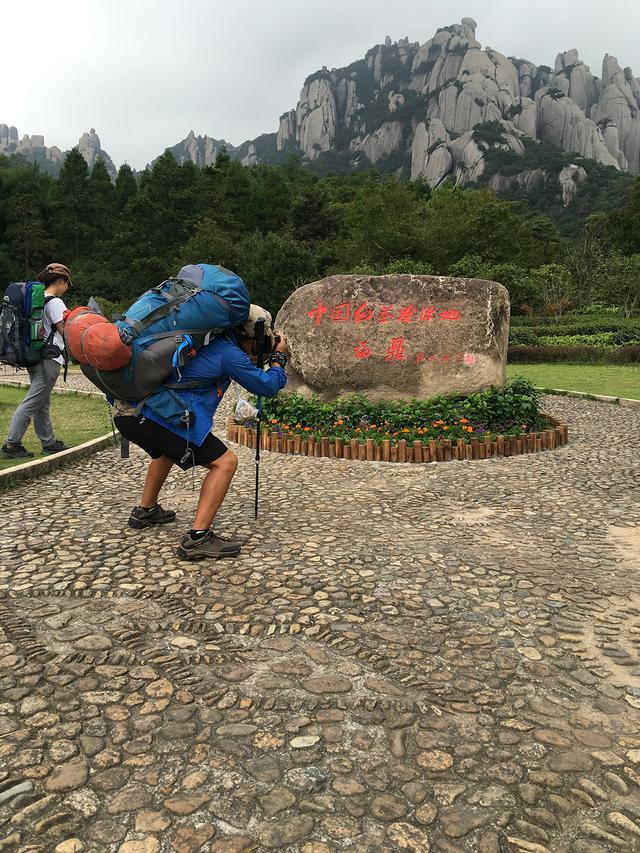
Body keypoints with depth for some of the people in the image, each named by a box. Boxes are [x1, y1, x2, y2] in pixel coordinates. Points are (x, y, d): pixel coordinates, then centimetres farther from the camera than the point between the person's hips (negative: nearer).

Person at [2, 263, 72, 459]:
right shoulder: (55, 302, -12)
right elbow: (65, 329, -15)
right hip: (49, 359, -10)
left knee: (43, 403, 13)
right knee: (32, 402, -7)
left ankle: (49, 442, 21)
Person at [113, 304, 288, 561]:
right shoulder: (228, 353, -5)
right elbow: (268, 386, 3)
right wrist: (279, 356, 19)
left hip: (126, 412, 10)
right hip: (152, 417, -10)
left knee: (169, 448, 39)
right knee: (225, 462, -5)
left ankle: (145, 510, 48)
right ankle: (197, 538, -9)